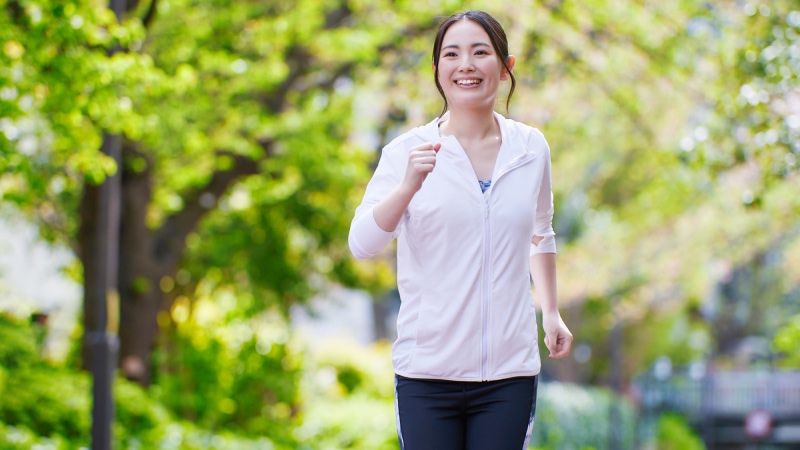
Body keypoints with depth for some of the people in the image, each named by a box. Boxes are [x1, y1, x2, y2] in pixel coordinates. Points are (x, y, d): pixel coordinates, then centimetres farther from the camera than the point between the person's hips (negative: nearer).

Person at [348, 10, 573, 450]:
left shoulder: (531, 149, 5)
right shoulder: (408, 151, -4)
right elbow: (362, 243, -17)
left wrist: (550, 311, 23)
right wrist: (409, 186, -32)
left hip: (510, 372, 2)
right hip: (428, 370, -2)